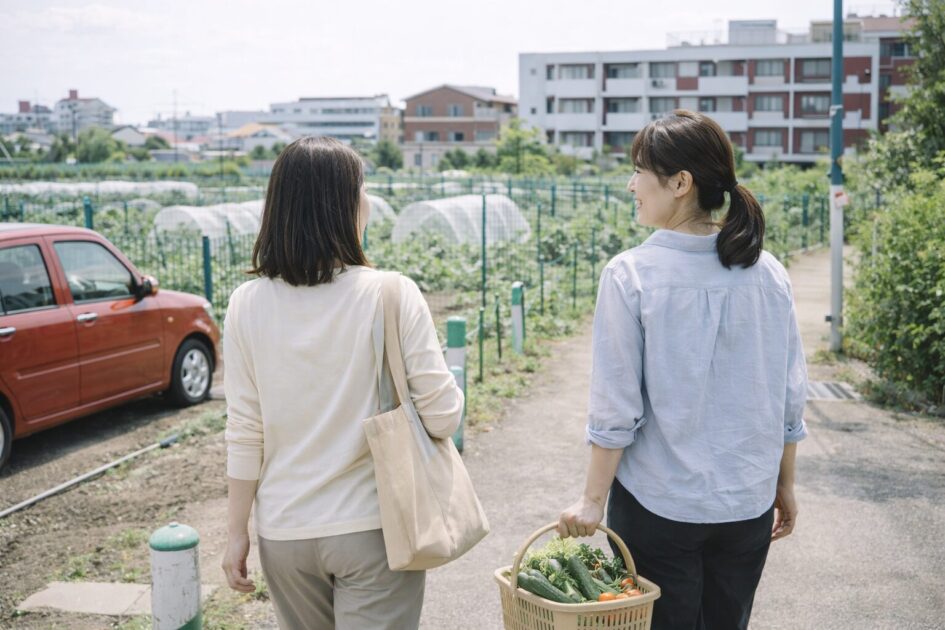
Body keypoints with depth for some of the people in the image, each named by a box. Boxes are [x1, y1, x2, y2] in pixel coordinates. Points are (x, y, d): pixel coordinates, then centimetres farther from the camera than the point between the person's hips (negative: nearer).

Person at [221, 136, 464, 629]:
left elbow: (244, 434, -3)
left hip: (284, 533, 3)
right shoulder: (393, 295, -14)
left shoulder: (248, 304, -6)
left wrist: (237, 532, 7)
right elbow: (443, 417, -12)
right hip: (374, 529, -3)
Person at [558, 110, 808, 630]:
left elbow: (616, 408, -14)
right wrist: (785, 486, 15)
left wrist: (593, 499, -4)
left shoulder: (631, 275, -16)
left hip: (659, 505, -4)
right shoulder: (768, 274, -3)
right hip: (748, 505, 4)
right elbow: (790, 398, 3)